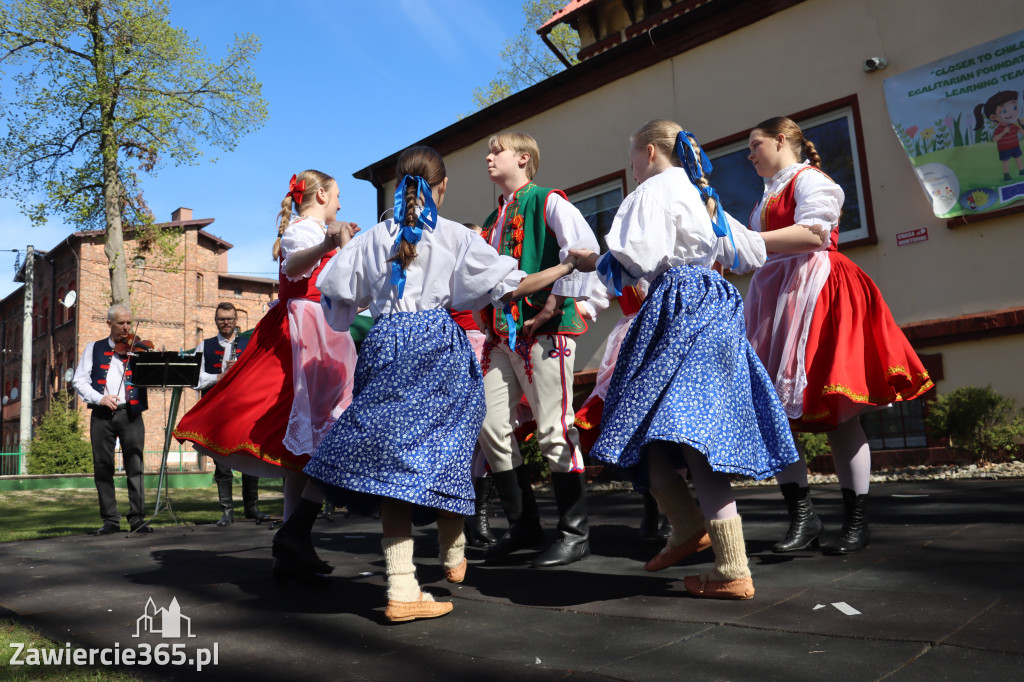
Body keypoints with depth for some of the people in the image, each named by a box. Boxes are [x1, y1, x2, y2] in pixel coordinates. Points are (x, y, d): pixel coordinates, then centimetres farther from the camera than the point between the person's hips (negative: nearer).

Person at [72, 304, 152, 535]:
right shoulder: (94, 349, 14)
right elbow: (79, 381, 5)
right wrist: (99, 398, -11)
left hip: (130, 413, -1)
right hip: (102, 415, 1)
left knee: (135, 466, -4)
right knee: (103, 467, 3)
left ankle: (137, 518, 0)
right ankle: (110, 520, 11)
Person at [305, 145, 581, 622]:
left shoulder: (372, 238, 11)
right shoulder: (456, 236, 3)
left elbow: (337, 300, 12)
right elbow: (509, 288, 0)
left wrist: (346, 249, 31)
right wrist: (562, 269, 13)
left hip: (385, 343, 2)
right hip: (440, 343, -2)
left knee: (392, 458, 0)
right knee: (445, 450, 12)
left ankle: (402, 589, -4)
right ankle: (453, 556, 30)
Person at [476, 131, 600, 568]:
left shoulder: (547, 202, -2)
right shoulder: (494, 219, 22)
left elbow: (584, 246, -18)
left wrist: (555, 302, -19)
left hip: (544, 331, -8)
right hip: (502, 334, 8)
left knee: (554, 430, -6)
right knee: (490, 427, 4)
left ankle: (575, 534, 6)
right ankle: (523, 525, 18)